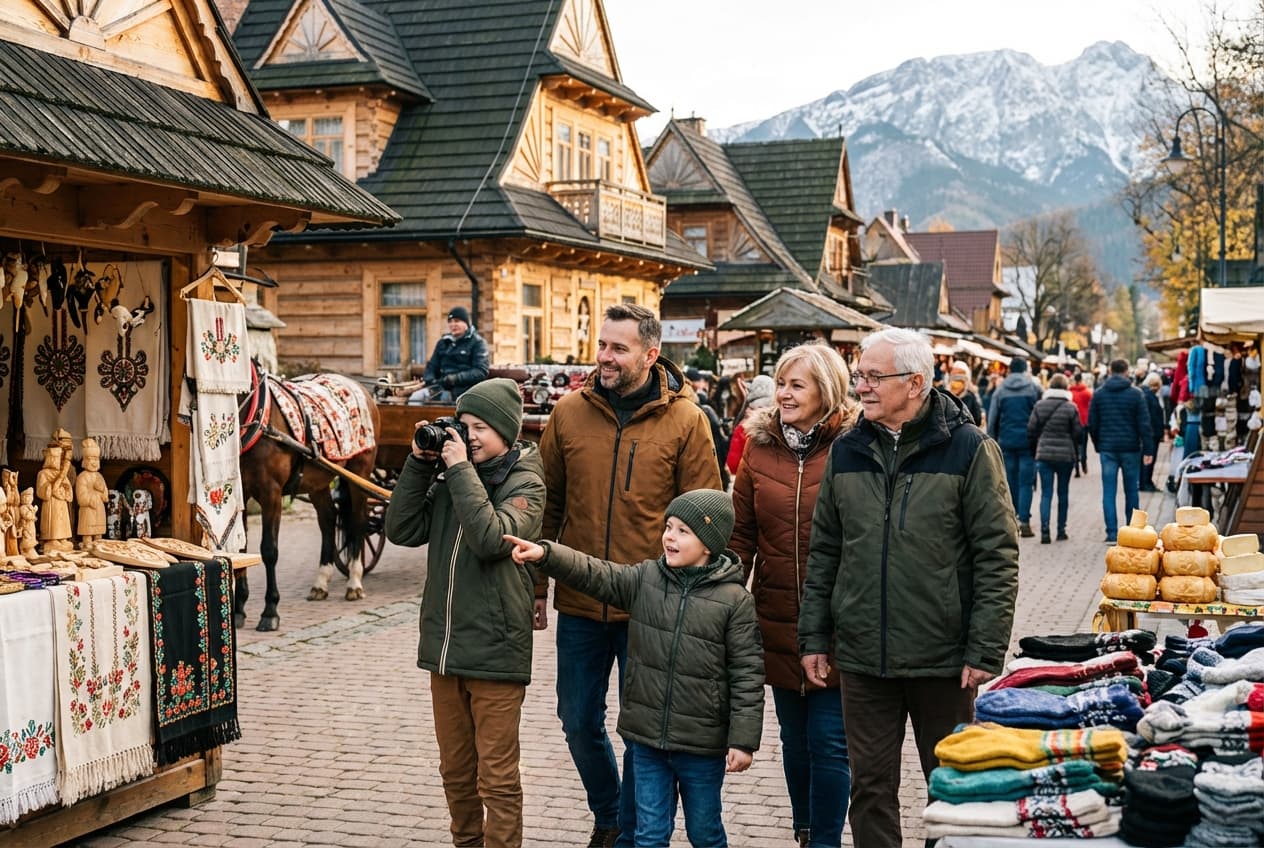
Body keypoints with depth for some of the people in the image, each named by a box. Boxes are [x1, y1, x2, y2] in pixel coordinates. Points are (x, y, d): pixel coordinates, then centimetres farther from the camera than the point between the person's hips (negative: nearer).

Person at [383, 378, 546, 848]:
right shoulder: (449, 479, 9)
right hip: (445, 646, 6)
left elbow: (492, 538, -23)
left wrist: (461, 470, -18)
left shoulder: (524, 483, -6)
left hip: (496, 652, -6)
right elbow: (402, 530, 2)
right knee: (456, 770, 17)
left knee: (497, 776, 1)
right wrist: (420, 462, -3)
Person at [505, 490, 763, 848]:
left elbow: (747, 674, -11)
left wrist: (743, 741, -12)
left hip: (702, 746, -3)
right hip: (647, 738, 3)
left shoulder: (734, 600, -11)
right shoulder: (644, 579, 0)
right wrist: (545, 554, -23)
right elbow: (595, 574, -6)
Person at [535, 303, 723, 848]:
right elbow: (548, 503, 7)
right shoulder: (569, 413, 1)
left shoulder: (685, 420, -6)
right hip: (579, 604, 3)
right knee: (578, 721, 14)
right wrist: (537, 586, 6)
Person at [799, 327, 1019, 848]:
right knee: (871, 786, 10)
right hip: (862, 658, 3)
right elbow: (824, 552, 11)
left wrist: (985, 650, -12)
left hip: (944, 660, -3)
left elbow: (997, 556, -8)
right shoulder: (847, 452, 6)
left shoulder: (969, 450, -6)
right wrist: (814, 636, 7)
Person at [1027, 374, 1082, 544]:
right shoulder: (1071, 408, -6)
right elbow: (1077, 433, -3)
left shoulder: (1039, 406, -1)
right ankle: (1061, 530, 17)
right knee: (1063, 493, 12)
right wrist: (1077, 454, 10)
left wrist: (1036, 450, 13)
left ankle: (1044, 531, -12)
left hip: (1044, 455, 1)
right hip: (1066, 455, -1)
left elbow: (1031, 431, 0)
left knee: (1046, 494, 1)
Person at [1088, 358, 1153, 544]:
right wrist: (1147, 449, -3)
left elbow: (1092, 424, 4)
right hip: (1130, 448, -1)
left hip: (1108, 449, 1)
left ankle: (1112, 534, -6)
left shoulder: (1098, 394, 2)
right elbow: (1144, 423, -6)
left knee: (1108, 492, 1)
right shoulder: (1135, 393, -4)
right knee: (1131, 491, 11)